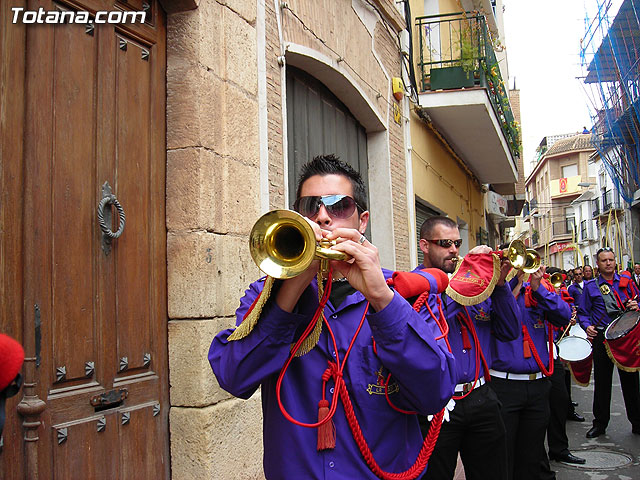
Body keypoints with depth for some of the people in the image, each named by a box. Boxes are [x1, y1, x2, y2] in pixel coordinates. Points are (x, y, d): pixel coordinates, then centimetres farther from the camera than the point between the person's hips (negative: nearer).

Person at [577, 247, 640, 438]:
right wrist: (587, 326, -13)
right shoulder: (590, 286, 5)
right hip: (602, 337, -1)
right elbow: (582, 312, 5)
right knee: (602, 381, 5)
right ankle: (600, 423, 16)